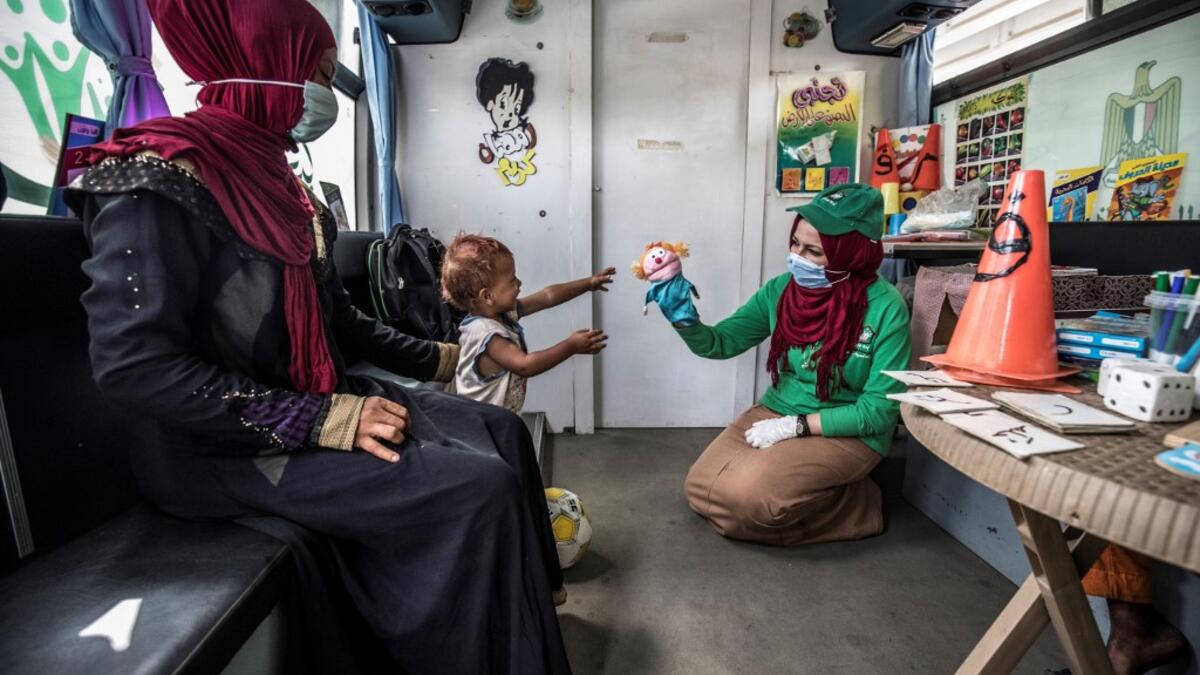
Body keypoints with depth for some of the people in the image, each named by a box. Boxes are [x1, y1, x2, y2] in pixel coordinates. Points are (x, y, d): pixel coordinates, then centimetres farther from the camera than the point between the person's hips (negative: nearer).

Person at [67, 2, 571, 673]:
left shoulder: (278, 181, 12)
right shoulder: (159, 178, -15)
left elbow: (340, 319, 16)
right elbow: (136, 364, -24)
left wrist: (436, 358, 15)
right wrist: (322, 421, -27)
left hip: (318, 397, 9)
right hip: (227, 444, -9)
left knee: (501, 430, 0)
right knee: (477, 487, -23)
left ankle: (532, 612, 15)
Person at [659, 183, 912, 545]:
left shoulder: (884, 307, -19)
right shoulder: (781, 289, -6)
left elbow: (879, 410, -15)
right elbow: (720, 342, -1)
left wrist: (797, 426, -19)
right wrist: (684, 320, -21)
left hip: (848, 433, -5)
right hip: (776, 411, 5)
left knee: (749, 493, -26)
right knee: (701, 489, -7)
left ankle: (850, 505, 0)